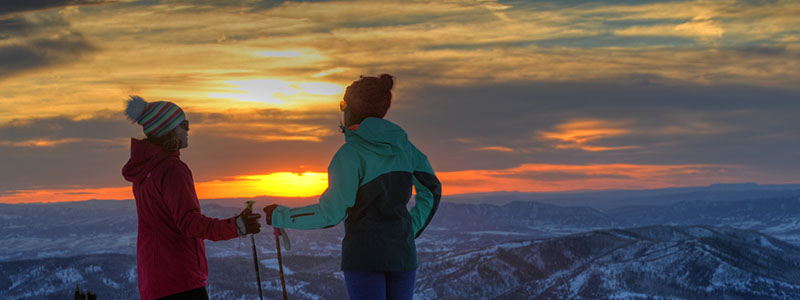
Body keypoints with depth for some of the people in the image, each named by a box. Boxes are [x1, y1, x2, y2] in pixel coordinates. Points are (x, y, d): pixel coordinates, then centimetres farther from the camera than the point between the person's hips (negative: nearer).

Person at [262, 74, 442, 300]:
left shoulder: (351, 153, -12)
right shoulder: (402, 146, 8)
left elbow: (331, 212, -13)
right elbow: (431, 190, 13)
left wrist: (281, 217, -3)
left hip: (364, 255, -6)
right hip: (403, 252, 6)